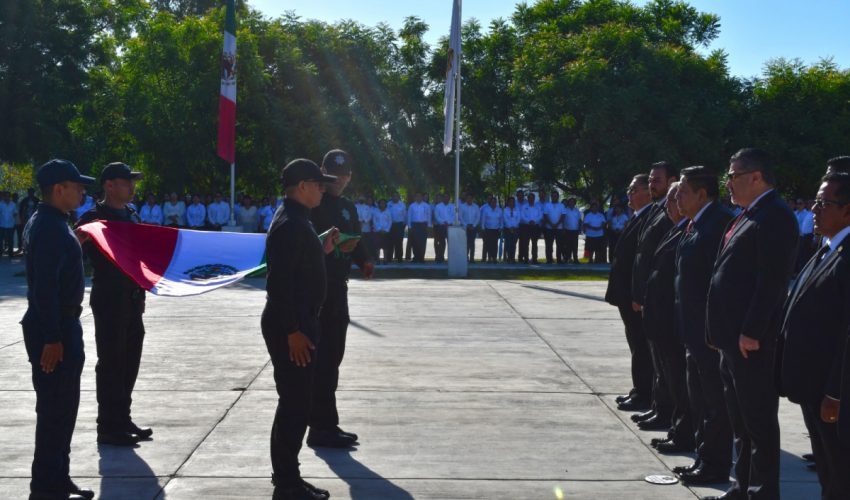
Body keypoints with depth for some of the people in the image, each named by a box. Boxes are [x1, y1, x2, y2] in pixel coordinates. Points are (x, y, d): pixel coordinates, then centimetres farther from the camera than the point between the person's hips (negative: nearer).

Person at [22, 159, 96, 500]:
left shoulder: (50, 223, 14)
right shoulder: (50, 228, -19)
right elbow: (45, 287, -25)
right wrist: (51, 339, -26)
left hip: (61, 325, 11)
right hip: (54, 330, -11)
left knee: (61, 408, 16)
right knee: (55, 409, -5)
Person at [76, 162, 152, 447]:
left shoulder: (132, 217, 15)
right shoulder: (94, 218, -9)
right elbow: (96, 257, -18)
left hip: (133, 301, 8)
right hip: (109, 302, -8)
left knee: (129, 363, 13)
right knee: (110, 364, -3)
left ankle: (122, 420, 23)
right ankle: (108, 427, 3)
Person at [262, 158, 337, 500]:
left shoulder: (297, 221, 14)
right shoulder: (289, 225, -18)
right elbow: (279, 281, -25)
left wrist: (323, 249, 13)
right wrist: (293, 331, -25)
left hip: (299, 322, 11)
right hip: (290, 326, -11)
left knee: (295, 403, 16)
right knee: (295, 405, -5)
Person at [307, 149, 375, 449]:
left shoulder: (347, 207, 18)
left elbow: (355, 241, 17)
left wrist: (364, 261, -2)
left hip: (337, 288, 9)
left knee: (332, 357, 13)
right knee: (323, 358, -8)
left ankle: (326, 425, 23)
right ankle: (321, 427, -4)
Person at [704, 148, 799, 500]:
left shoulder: (775, 217, -15)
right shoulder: (749, 216, 16)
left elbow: (772, 280, -22)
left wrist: (751, 333, -23)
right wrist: (720, 330, 16)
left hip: (752, 341, -10)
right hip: (734, 337, 10)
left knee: (759, 421, -1)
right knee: (741, 421, 17)